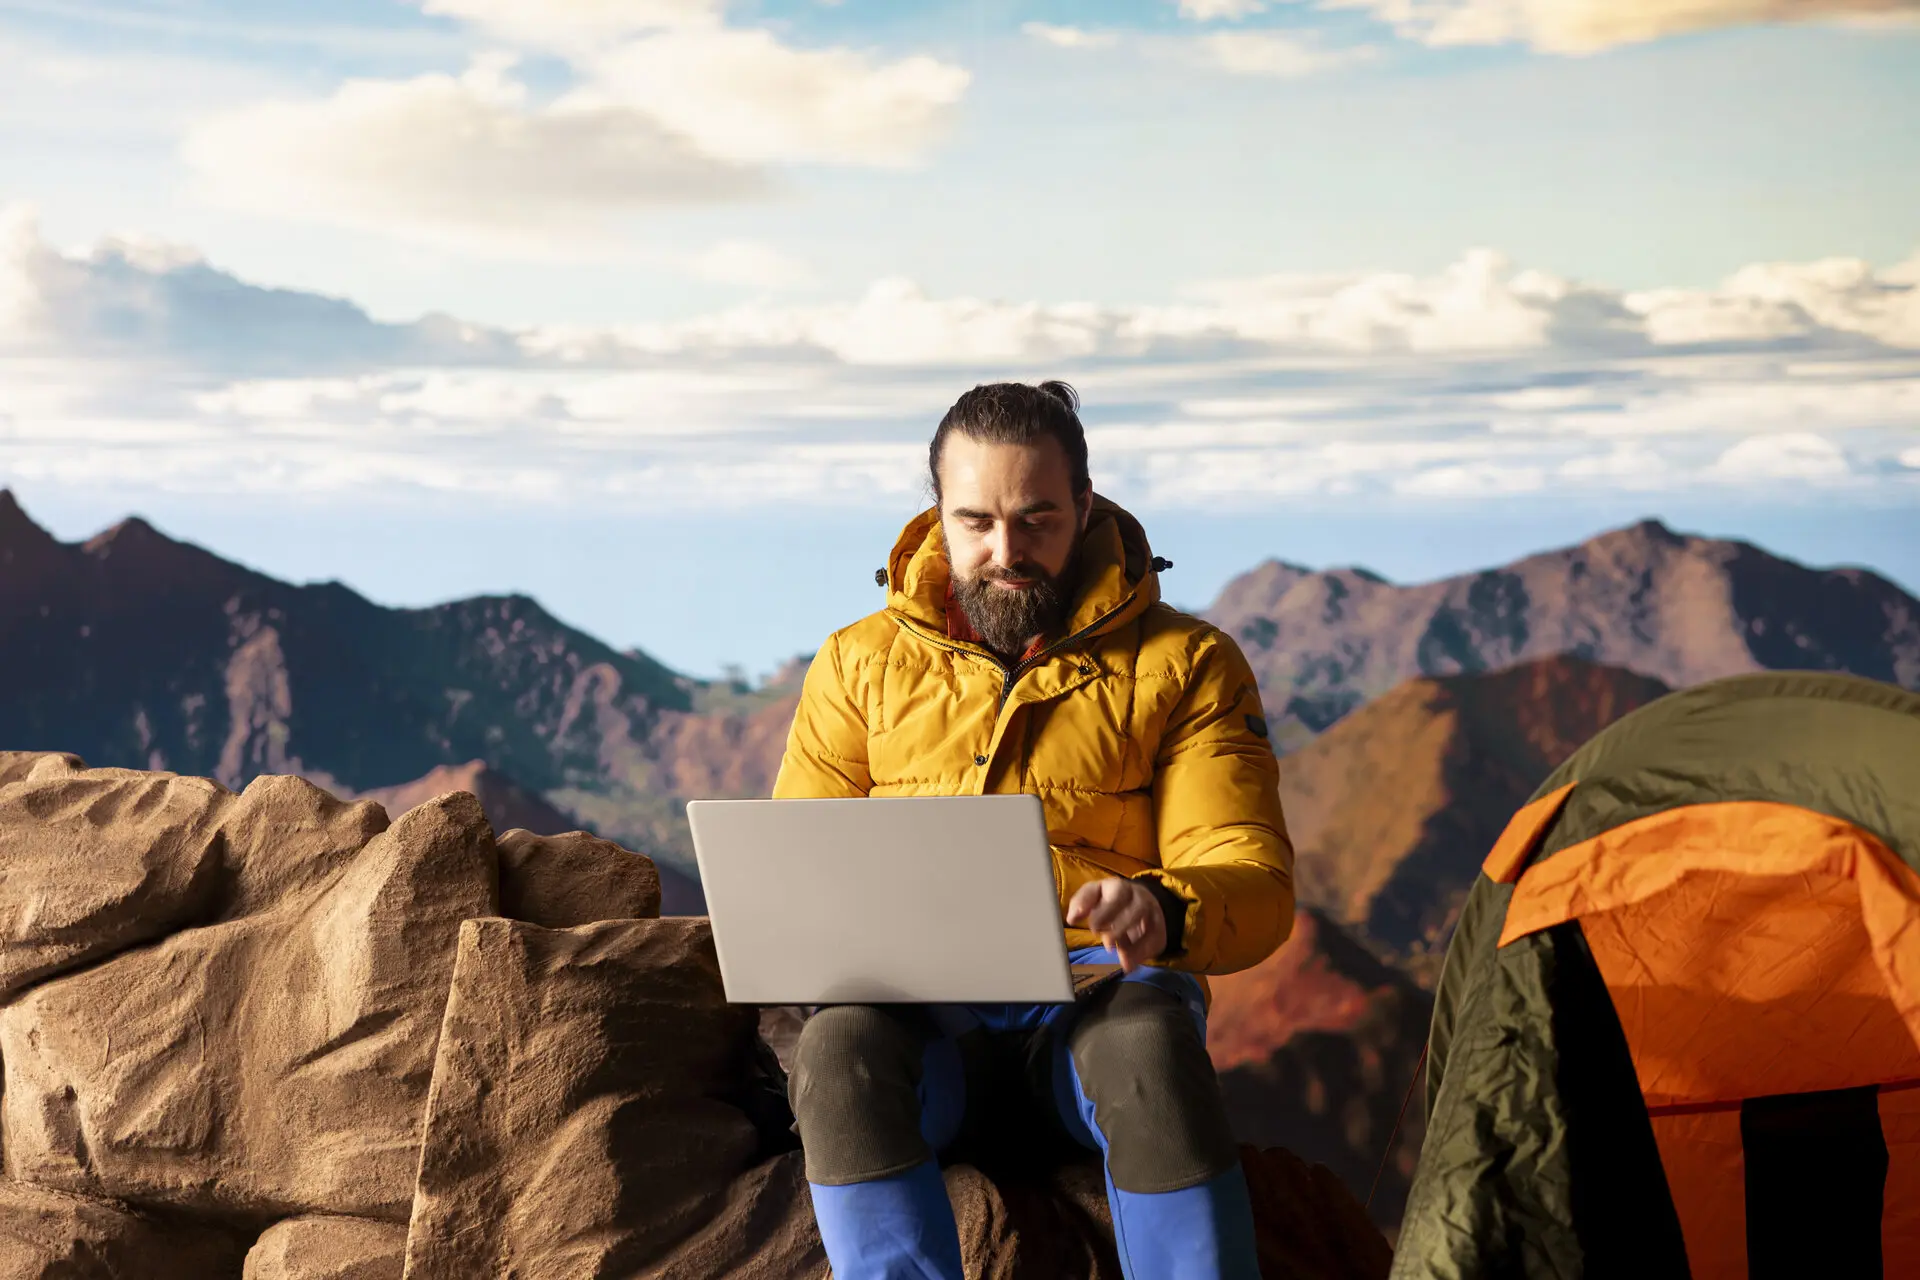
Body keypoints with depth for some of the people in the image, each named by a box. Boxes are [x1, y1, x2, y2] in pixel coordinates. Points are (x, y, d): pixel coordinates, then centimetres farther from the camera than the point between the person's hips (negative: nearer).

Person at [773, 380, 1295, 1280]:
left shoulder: (1185, 663, 11)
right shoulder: (860, 664, 16)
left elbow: (1256, 889, 1)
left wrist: (1164, 909, -23)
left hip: (1099, 994, -1)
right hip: (921, 1010, 1)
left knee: (1149, 1042, -37)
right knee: (837, 1047, -34)